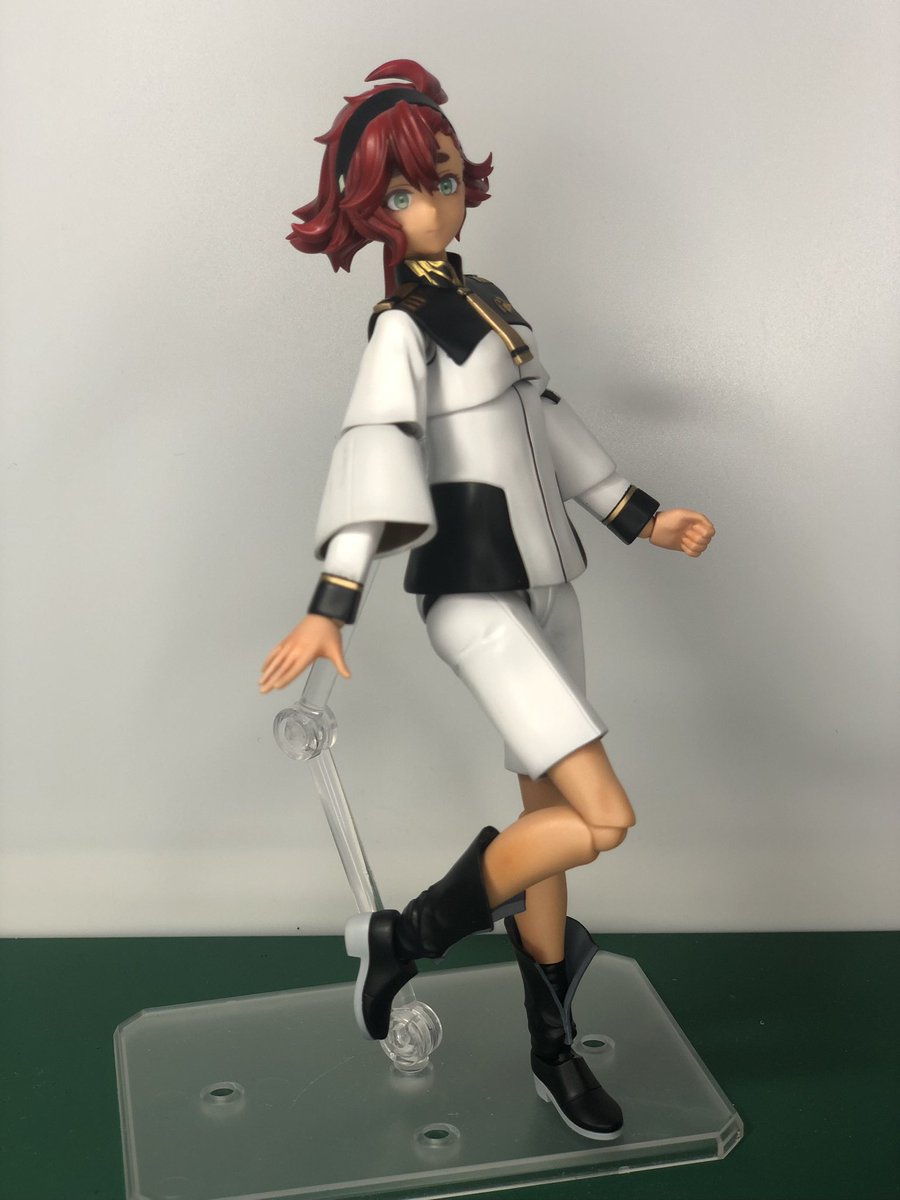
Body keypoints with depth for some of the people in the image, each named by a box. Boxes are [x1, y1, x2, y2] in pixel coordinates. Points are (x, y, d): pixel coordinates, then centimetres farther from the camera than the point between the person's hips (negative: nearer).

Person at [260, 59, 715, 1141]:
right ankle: (402, 938, 2)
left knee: (548, 815, 11)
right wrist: (333, 602, -35)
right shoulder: (401, 326, -11)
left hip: (542, 585, 8)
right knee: (602, 818, -14)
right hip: (475, 598, -8)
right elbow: (376, 449, -25)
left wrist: (639, 517, 23)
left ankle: (553, 1051, 24)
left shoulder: (486, 304, 12)